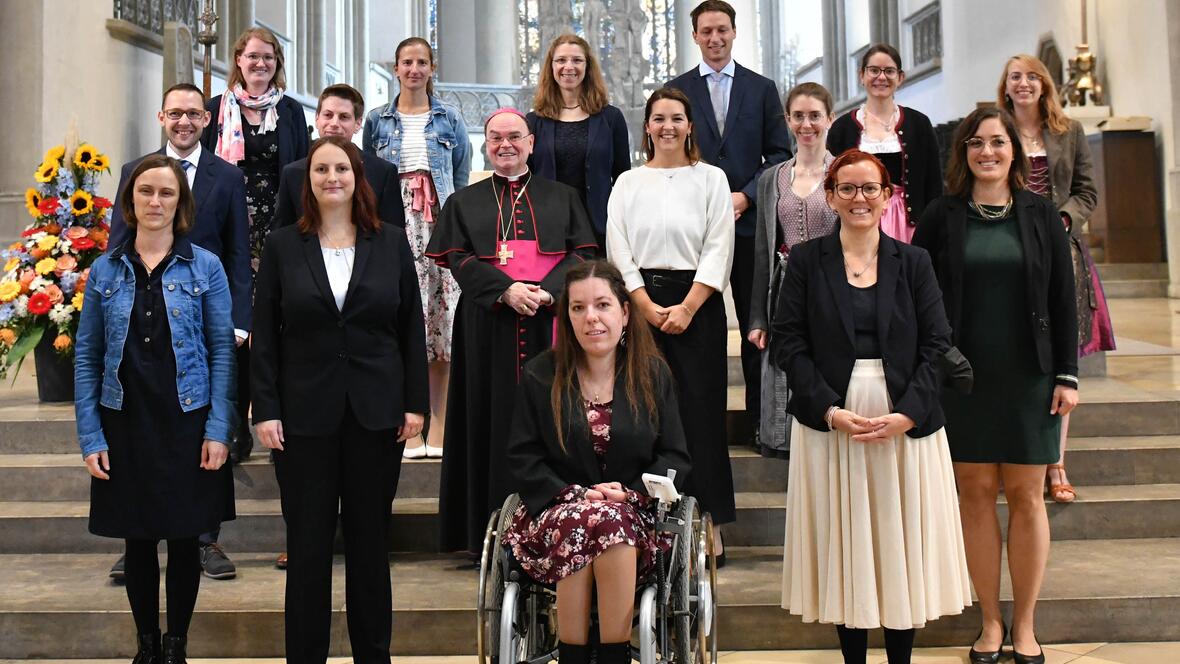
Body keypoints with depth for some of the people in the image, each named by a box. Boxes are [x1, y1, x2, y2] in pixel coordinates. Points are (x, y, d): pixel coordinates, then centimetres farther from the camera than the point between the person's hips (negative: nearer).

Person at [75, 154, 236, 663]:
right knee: (137, 540, 11)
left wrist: (218, 430, -10)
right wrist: (90, 438, -3)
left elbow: (222, 350, -3)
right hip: (125, 426, 2)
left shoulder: (205, 267, -1)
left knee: (185, 539, 6)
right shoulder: (105, 270, 4)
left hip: (187, 423, -1)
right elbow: (87, 356, 4)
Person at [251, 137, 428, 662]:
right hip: (305, 414, 0)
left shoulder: (391, 244, 5)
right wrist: (265, 411, -6)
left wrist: (415, 402, -1)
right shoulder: (283, 246, 3)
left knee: (370, 538, 9)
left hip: (376, 412, 1)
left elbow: (412, 328, 5)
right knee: (307, 541, 5)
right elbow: (264, 335, 1)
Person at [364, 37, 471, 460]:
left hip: (441, 227, 0)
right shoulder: (377, 121, 11)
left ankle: (438, 429, 4)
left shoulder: (450, 120, 11)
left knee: (442, 318, -3)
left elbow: (462, 180, 11)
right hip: (395, 229, 0)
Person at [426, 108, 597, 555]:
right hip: (488, 329, 0)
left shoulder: (562, 198, 14)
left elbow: (582, 253, 4)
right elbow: (458, 259, 0)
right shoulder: (463, 202, 13)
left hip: (548, 325, 0)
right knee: (493, 421, 0)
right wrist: (505, 290, -16)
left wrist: (548, 291, -15)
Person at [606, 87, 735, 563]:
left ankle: (708, 524, 2)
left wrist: (686, 308, -11)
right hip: (641, 305, 2)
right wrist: (650, 309, -7)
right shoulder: (628, 184, 11)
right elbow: (619, 252, 4)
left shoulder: (711, 179, 6)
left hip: (698, 304, -1)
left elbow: (718, 251, -1)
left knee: (700, 410, -4)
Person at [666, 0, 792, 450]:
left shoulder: (762, 89, 10)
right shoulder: (677, 90, 8)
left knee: (756, 327, 3)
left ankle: (759, 421, 11)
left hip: (748, 221, 1)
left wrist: (746, 195, -7)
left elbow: (779, 153, 7)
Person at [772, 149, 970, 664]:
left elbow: (936, 345, 0)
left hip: (906, 421, 1)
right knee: (843, 542, 5)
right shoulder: (806, 260, 2)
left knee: (903, 542, 6)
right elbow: (788, 343, -3)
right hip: (829, 422, -1)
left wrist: (907, 414, -12)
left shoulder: (913, 262, 5)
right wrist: (830, 410, -14)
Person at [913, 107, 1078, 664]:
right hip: (962, 377, 0)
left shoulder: (1040, 214, 4)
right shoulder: (942, 217, 2)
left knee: (1025, 496, 4)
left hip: (1028, 377, 0)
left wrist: (1067, 375, 0)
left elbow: (1063, 300, 5)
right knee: (976, 494, 4)